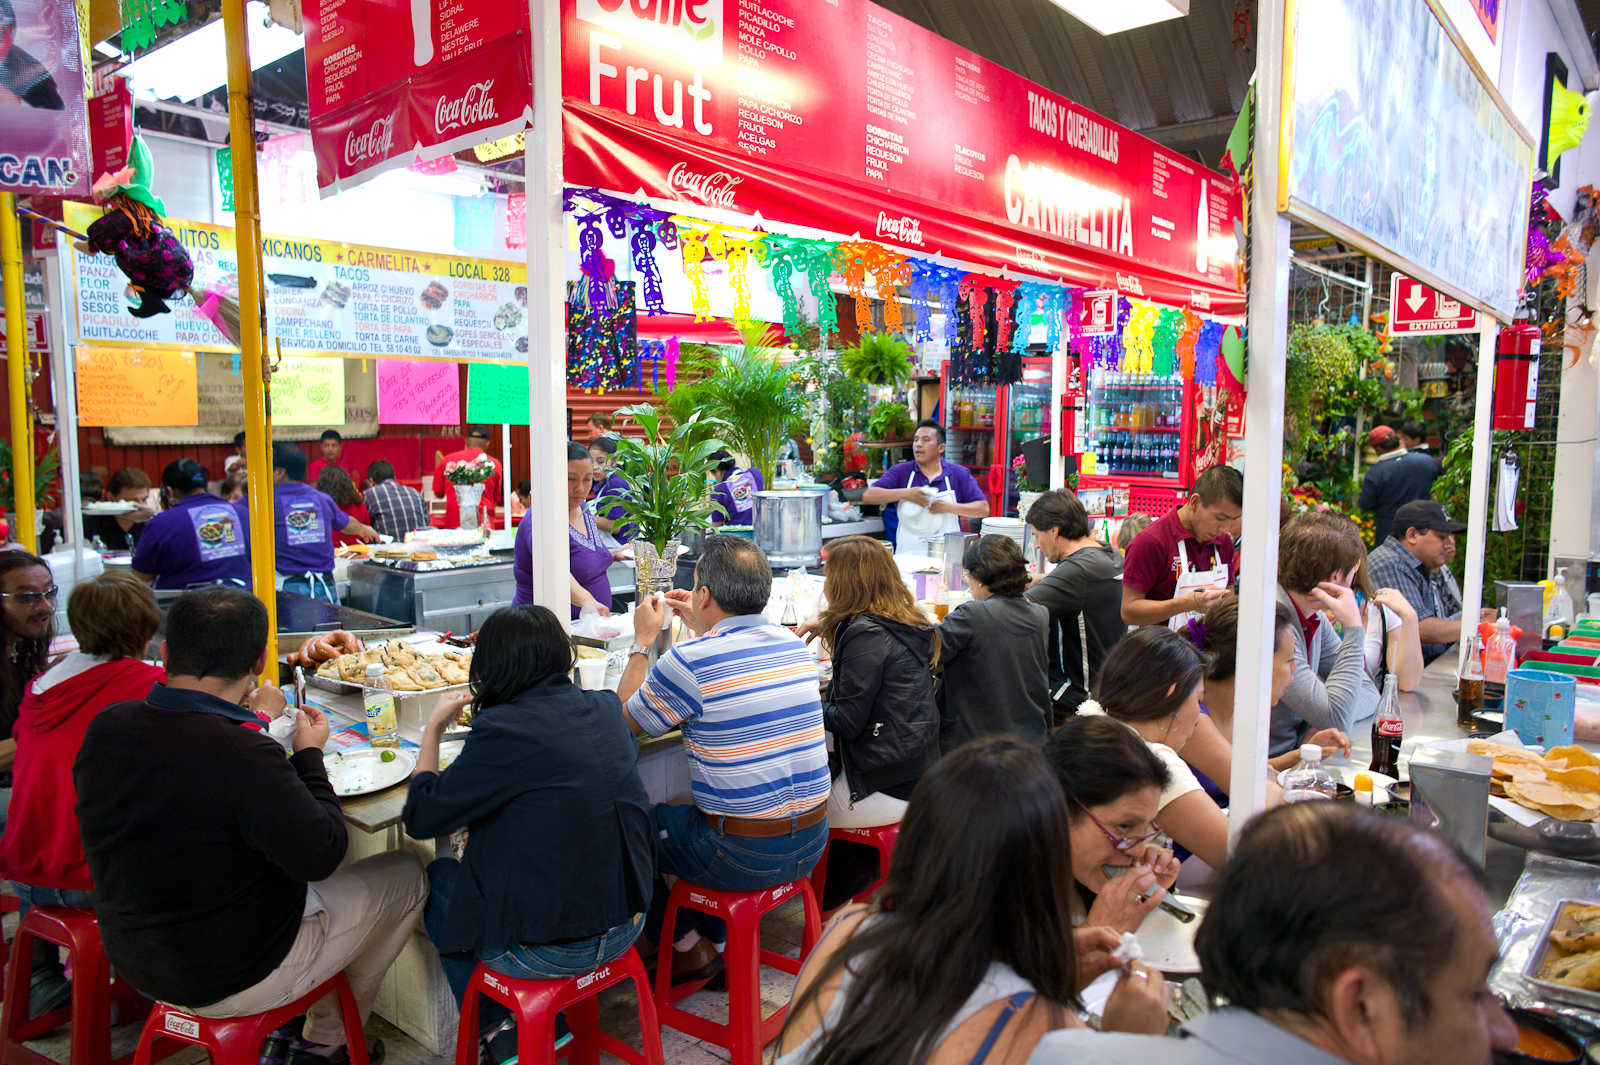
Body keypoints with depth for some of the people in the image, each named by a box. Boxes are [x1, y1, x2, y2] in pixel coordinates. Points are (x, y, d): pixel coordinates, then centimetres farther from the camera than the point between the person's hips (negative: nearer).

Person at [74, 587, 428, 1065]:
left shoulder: (105, 727, -12)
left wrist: (246, 720, 17)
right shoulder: (244, 755, -34)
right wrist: (309, 755, -9)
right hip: (232, 981, -7)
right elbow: (321, 855, -21)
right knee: (406, 875, 11)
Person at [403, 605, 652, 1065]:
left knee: (439, 877, 21)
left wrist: (434, 726, 2)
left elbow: (421, 818, -9)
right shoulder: (606, 709, -1)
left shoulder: (503, 731, -21)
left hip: (548, 953, -6)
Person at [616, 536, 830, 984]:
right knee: (690, 810, 32)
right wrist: (703, 627, 27)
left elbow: (621, 721, 1)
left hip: (743, 856, -7)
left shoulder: (688, 661, -18)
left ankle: (687, 949, 27)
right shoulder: (794, 644, 1)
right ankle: (723, 940, 35)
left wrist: (642, 642, 9)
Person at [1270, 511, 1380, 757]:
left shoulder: (1315, 618, 4)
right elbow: (1337, 721, -25)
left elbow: (1367, 692, 11)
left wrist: (1329, 717, -12)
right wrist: (1353, 628, -22)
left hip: (1298, 751, 9)